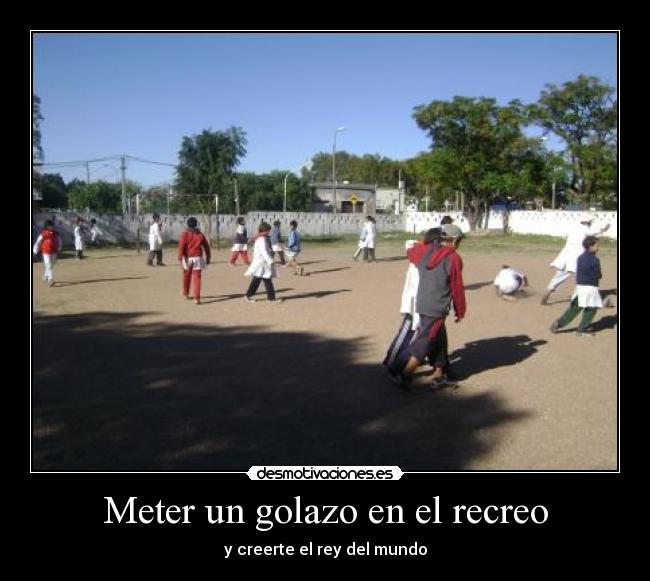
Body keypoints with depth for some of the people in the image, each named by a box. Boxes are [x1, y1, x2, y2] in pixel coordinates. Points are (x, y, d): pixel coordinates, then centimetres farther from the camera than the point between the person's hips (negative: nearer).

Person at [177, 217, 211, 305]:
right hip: (197, 258, 1)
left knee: (186, 276, 19)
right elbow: (206, 246, 9)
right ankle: (197, 298, -12)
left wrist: (180, 257, -14)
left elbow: (181, 245, -13)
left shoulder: (185, 233, -2)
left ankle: (185, 293, 38)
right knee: (197, 277, -3)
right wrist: (208, 258, 17)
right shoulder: (200, 234, 7)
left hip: (188, 258, -1)